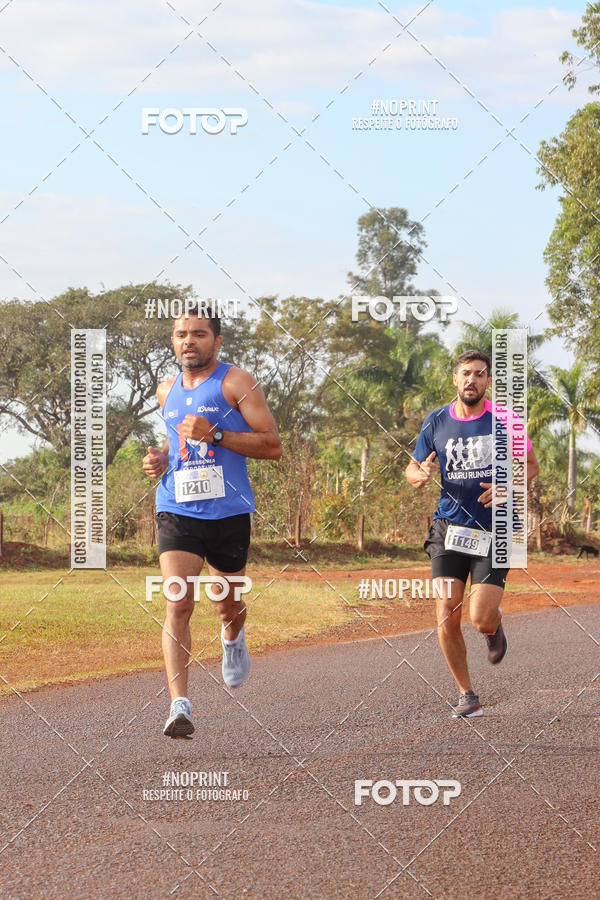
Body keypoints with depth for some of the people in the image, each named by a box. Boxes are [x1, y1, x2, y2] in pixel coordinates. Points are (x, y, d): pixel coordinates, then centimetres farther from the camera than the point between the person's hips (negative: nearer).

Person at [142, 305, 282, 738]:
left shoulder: (237, 384, -4)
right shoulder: (167, 391, 13)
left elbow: (273, 446, -9)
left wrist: (215, 435, -19)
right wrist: (161, 457, 9)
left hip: (228, 510, -2)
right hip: (177, 511, 2)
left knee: (228, 602, 15)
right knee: (178, 604, -15)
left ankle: (233, 639, 53)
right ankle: (180, 705, -20)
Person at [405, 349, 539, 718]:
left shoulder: (503, 420, -3)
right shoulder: (436, 423, 3)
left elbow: (531, 465, 8)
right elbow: (412, 469, 13)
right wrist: (421, 475, -11)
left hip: (494, 531, -2)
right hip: (449, 528, 2)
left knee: (481, 619, -11)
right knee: (447, 617, -7)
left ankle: (496, 624, 29)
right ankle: (467, 695, 11)